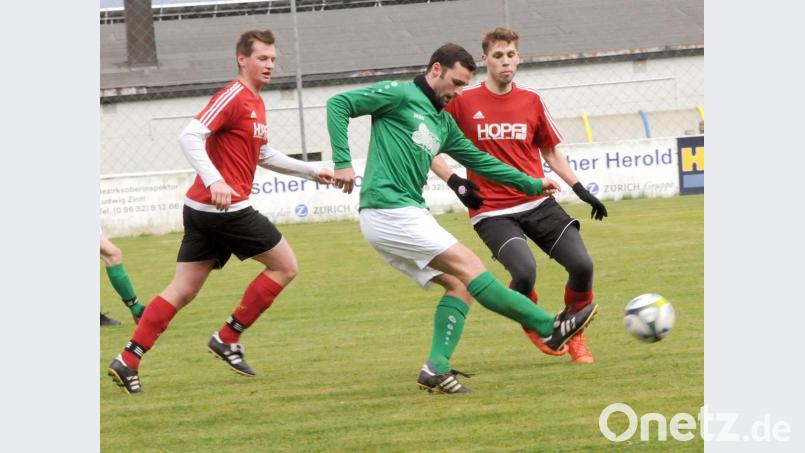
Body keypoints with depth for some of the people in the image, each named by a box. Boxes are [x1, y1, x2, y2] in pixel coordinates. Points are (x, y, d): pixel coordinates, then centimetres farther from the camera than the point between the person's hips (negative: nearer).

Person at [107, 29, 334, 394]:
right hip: (224, 209, -9)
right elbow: (189, 137, -21)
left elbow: (264, 155, 32)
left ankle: (128, 360, 1)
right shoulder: (233, 96, -11)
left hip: (202, 210, 9)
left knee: (182, 291, 6)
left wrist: (311, 171, 31)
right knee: (285, 266, 1)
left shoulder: (256, 103, 19)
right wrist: (214, 180, -33)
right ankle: (227, 339, 3)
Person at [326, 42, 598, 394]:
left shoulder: (443, 122, 21)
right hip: (391, 211, -9)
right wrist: (343, 162, -15)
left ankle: (436, 368, -3)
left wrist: (531, 184, 28)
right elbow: (338, 104, -7)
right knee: (468, 267, -10)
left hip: (408, 214, 9)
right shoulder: (400, 95, -3)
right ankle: (551, 328, -9)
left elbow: (478, 160, 29)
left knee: (459, 283, 1)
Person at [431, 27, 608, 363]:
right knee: (525, 271, -27)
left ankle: (574, 335, 15)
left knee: (582, 265, -13)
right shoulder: (463, 102, -2)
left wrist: (581, 191, 10)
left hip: (538, 203, 4)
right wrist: (455, 182, -10)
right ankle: (534, 326, 8)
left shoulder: (531, 101, 8)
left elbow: (551, 153, 19)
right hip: (492, 212, -4)